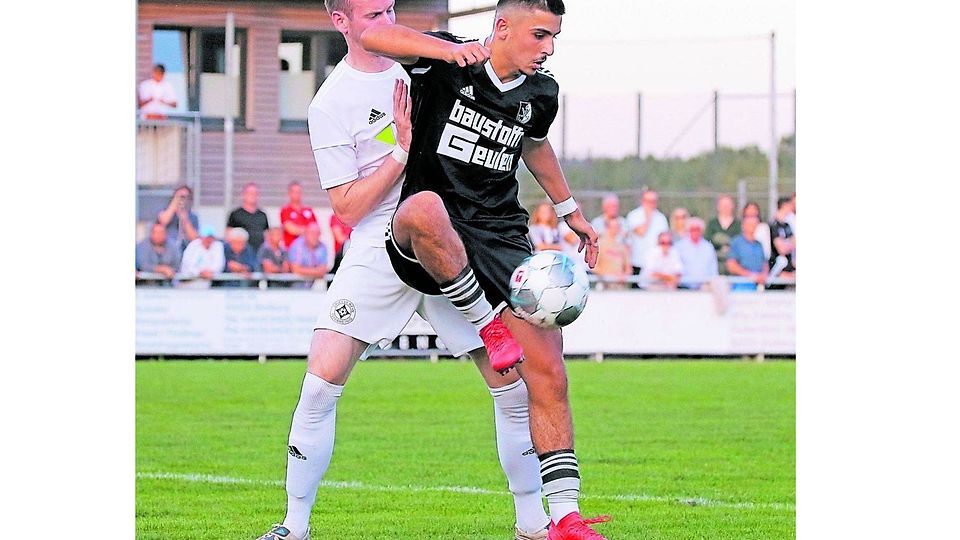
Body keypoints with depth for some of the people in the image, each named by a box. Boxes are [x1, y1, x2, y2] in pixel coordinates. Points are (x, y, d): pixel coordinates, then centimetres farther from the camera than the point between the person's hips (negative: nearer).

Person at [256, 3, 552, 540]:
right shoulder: (331, 104, -7)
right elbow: (349, 207, -10)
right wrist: (403, 150, -18)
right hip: (378, 253, -4)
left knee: (513, 382, -3)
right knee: (321, 382, -15)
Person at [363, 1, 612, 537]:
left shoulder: (541, 94, 8)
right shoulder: (447, 63, -9)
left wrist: (571, 211, 38)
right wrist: (450, 49, -38)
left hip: (501, 239, 5)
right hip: (429, 244, -5)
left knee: (549, 379, -6)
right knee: (425, 208, -44)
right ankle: (489, 323, -21)